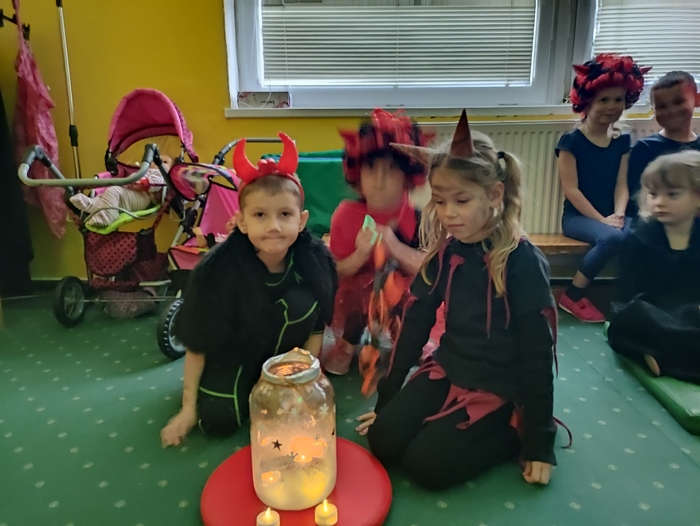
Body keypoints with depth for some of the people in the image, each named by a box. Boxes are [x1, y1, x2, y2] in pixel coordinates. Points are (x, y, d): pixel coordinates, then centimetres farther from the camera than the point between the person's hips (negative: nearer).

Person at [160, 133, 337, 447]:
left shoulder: (316, 259, -23)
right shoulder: (218, 270, -29)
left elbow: (317, 326, -7)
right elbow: (197, 345, -17)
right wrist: (188, 409, -10)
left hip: (283, 355, 2)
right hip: (230, 356, -2)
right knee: (218, 422, -11)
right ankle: (239, 389, 21)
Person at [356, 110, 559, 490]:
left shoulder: (523, 261, -19)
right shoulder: (444, 253, -4)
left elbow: (537, 353, -14)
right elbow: (415, 323, 1)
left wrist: (539, 440, -10)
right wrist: (386, 398, 6)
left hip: (499, 387, -5)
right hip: (447, 371, 5)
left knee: (425, 463, -15)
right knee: (383, 441, -7)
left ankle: (512, 431, 5)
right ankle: (460, 424, 13)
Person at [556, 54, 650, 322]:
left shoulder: (622, 141, 9)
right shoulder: (571, 140, -6)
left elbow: (622, 185, 4)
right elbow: (571, 189, -11)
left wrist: (618, 214, -15)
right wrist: (601, 219, -17)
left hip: (611, 215, 4)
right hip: (578, 216, -4)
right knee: (612, 237, -35)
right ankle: (573, 296, -15)